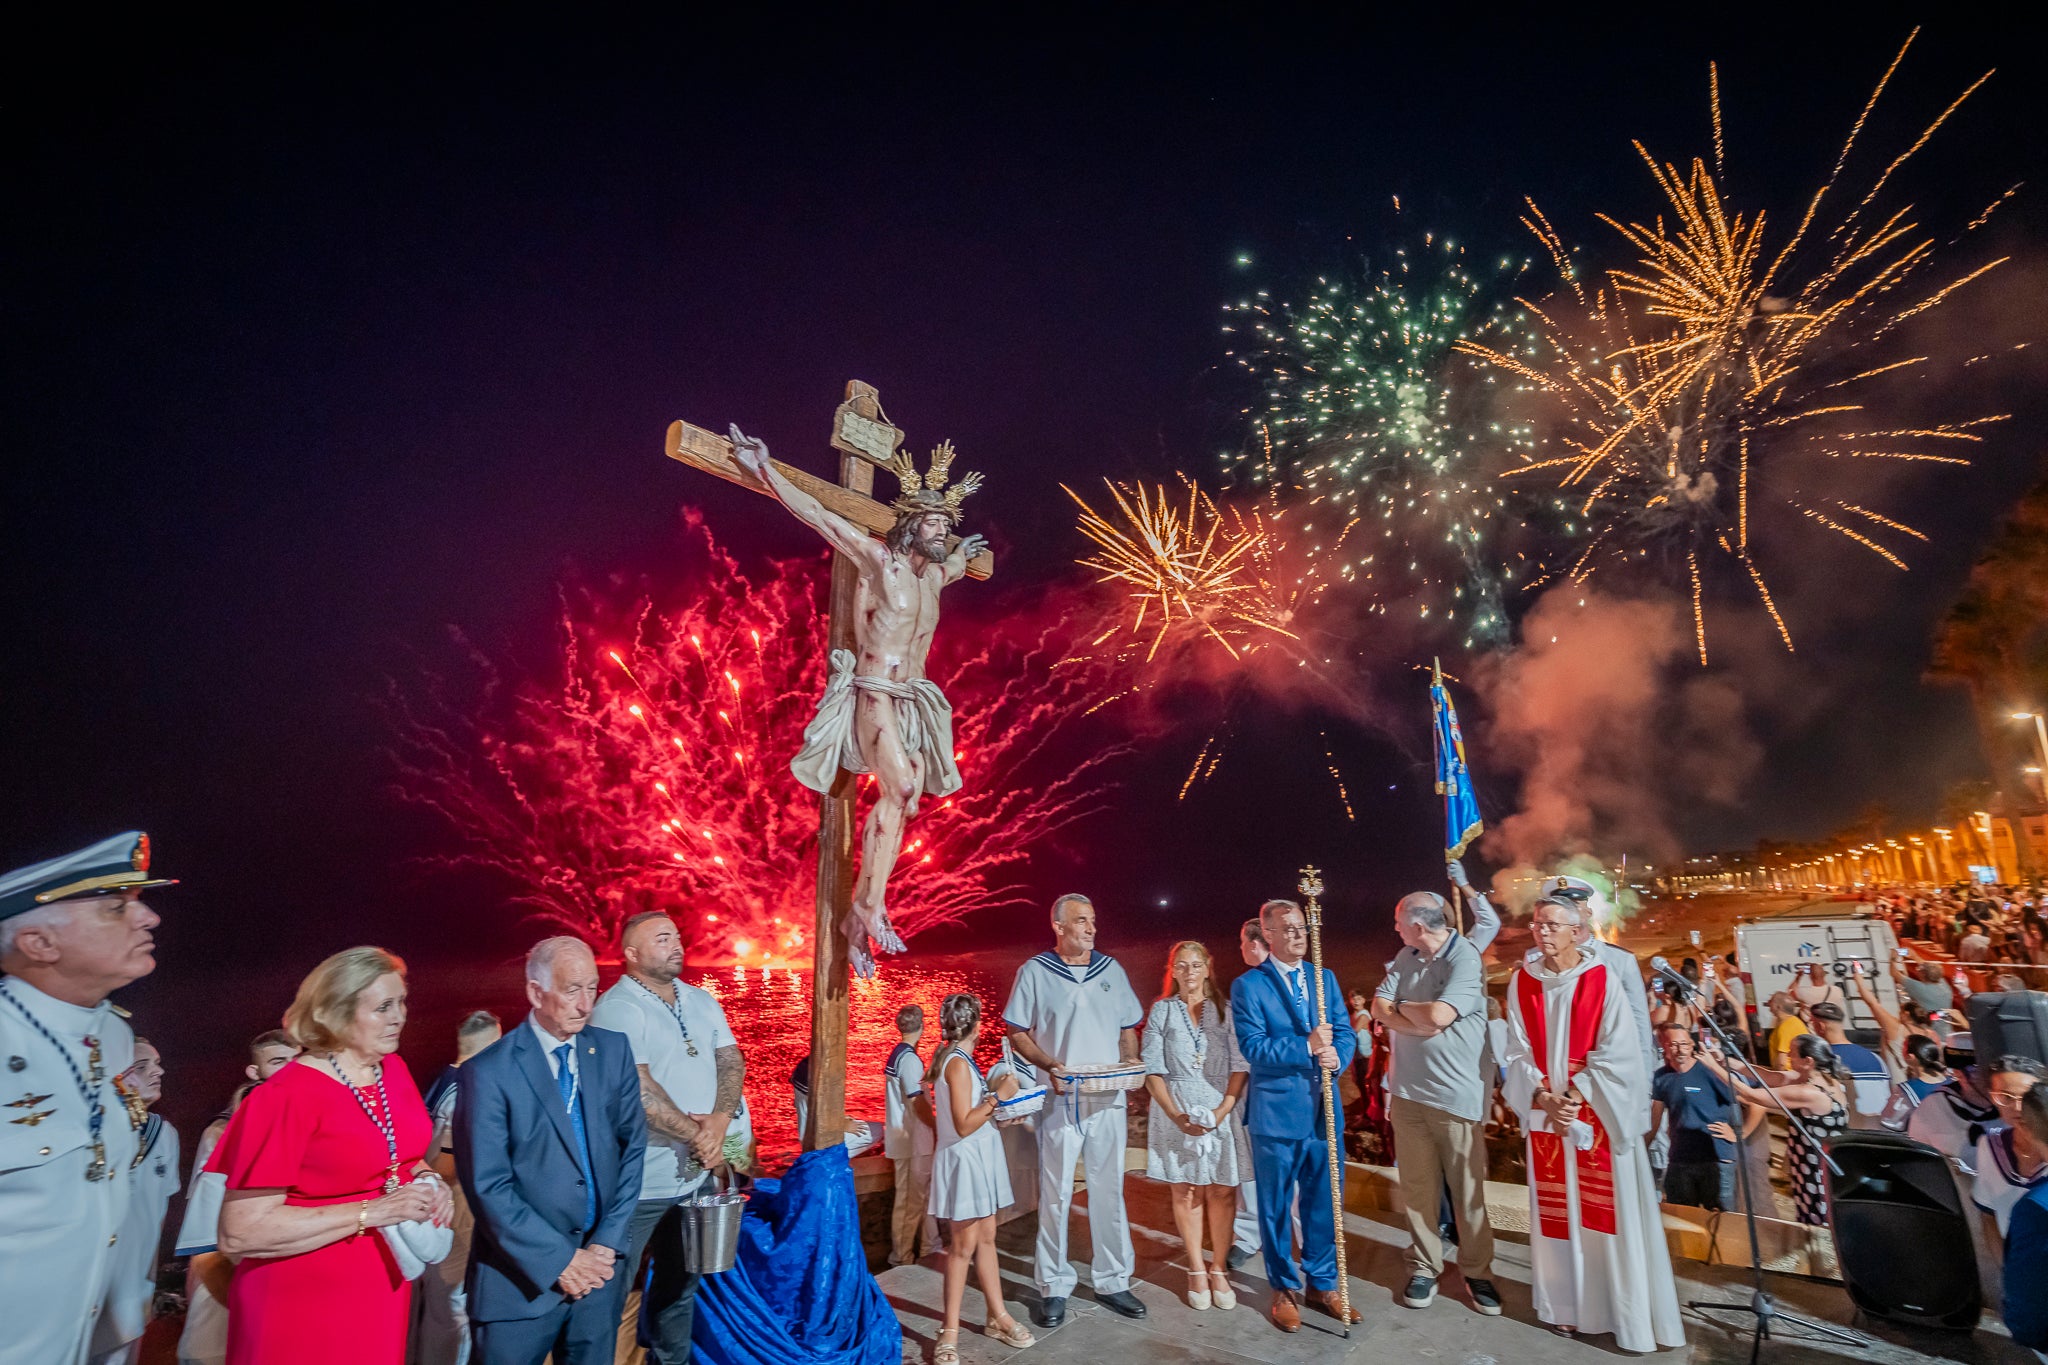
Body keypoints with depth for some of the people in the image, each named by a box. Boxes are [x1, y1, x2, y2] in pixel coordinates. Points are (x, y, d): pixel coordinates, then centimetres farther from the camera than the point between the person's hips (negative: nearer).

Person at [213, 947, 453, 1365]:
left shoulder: (394, 1071, 0)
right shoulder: (288, 1096, -20)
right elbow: (239, 1234, -21)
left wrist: (428, 1181, -5)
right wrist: (372, 1212, -25)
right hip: (305, 1303, -6)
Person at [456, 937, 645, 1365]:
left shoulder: (613, 1050, -1)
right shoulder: (488, 1072, -13)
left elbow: (633, 1145, 3)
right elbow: (487, 1187, -14)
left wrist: (607, 1243, -4)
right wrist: (561, 1261, -13)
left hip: (601, 1265, 4)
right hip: (524, 1276, -3)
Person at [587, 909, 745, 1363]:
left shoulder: (702, 1001, 6)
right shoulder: (617, 1008, -16)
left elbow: (731, 1060, 2)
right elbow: (638, 1089, -22)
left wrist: (720, 1120, -16)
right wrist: (697, 1135, -17)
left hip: (695, 1174, 7)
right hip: (639, 1181, -7)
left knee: (680, 1283, 21)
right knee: (617, 1291, 7)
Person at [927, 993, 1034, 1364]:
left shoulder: (953, 1058, 8)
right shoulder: (958, 1063, -21)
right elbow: (963, 1125, -23)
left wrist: (998, 1110, 15)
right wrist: (998, 1097, -22)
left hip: (978, 1157, 9)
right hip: (965, 1159, -9)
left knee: (986, 1238, 15)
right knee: (964, 1246, 0)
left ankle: (998, 1317, 24)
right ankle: (950, 1333, 10)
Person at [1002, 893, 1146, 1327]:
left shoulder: (1111, 969, 8)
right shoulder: (1035, 972, -1)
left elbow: (1128, 1029, 15)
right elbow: (1017, 1033, -1)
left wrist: (1131, 1062, -4)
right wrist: (1049, 1065, -15)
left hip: (1108, 1099, 3)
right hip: (1058, 1099, -3)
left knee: (1109, 1190, 10)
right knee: (1055, 1194, 4)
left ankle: (1112, 1281, 23)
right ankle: (1054, 1287, 17)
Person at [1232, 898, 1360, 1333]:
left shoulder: (1325, 978, 8)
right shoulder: (1248, 986, -9)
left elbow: (1344, 1032, 4)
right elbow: (1253, 1048, -16)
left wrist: (1337, 1055, -17)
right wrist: (1307, 1047, -24)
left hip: (1324, 1110, 4)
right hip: (1276, 1113, -4)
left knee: (1323, 1203, 15)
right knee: (1276, 1207, 10)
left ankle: (1323, 1284, 34)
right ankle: (1284, 1289, 28)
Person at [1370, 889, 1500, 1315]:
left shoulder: (1466, 960, -14)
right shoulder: (1405, 957, 6)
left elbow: (1438, 1015, -25)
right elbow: (1380, 1010, 2)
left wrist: (1399, 1007, -7)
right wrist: (1421, 1022, -14)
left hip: (1457, 1095, -5)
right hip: (1408, 1091, 5)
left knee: (1468, 1190, 6)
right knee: (1417, 1186, 11)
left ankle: (1476, 1272, 24)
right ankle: (1424, 1267, 25)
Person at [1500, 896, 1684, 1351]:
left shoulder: (1604, 979, -9)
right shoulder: (1522, 982, 0)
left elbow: (1615, 1052, -10)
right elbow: (1518, 1052, 1)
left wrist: (1575, 1097, -15)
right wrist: (1543, 1097, -12)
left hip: (1598, 1112, -3)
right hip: (1545, 1113, 3)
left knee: (1607, 1209, 3)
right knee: (1556, 1209, 10)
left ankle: (1626, 1312, 16)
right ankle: (1568, 1306, 22)